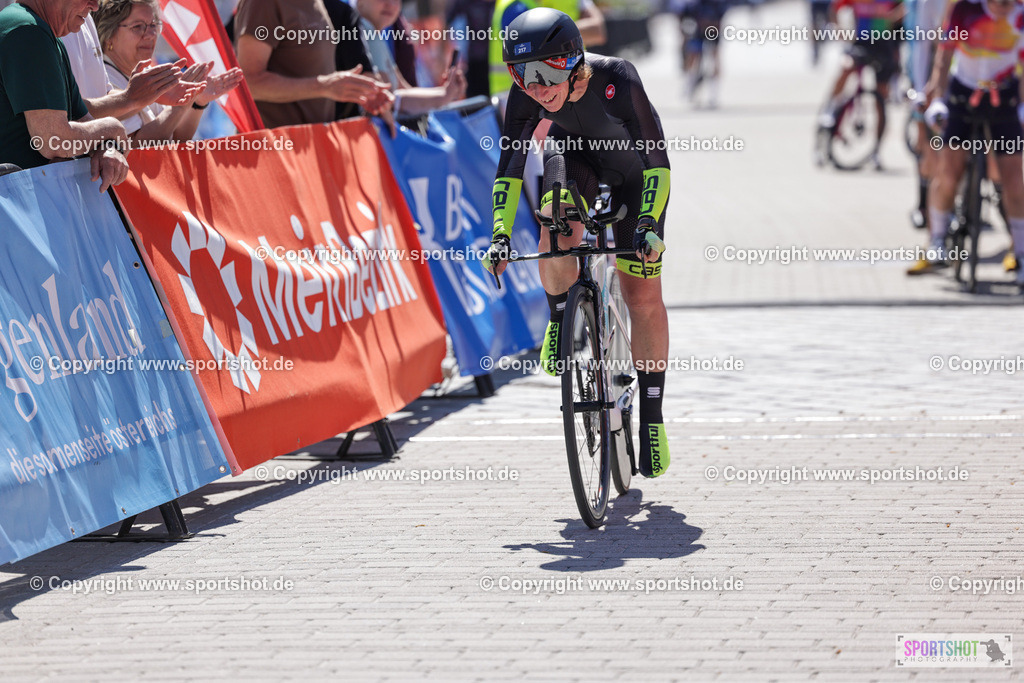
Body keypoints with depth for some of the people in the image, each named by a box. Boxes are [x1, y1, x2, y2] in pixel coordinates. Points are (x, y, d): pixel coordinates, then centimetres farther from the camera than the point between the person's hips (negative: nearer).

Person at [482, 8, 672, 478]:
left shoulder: (616, 79, -39)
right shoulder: (526, 94, -29)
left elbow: (656, 159, -35)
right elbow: (510, 167, -21)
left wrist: (650, 224, -46)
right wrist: (500, 236, -30)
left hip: (632, 167, -2)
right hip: (574, 153, 2)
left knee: (642, 296, -5)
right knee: (556, 236, -31)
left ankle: (652, 416, 6)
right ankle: (560, 320, 0)